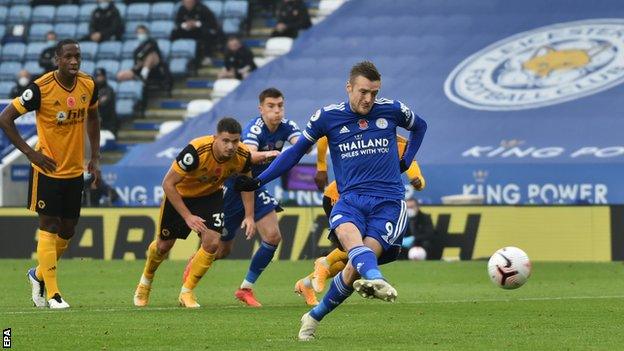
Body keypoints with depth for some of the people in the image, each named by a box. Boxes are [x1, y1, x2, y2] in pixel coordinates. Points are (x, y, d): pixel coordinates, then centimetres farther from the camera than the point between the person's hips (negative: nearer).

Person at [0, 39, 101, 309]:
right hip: (48, 169, -5)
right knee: (49, 228, -4)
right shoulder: (41, 88, -19)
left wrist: (95, 158, 11)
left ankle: (38, 274, 33)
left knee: (67, 231, 10)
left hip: (75, 172, 5)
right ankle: (52, 293, 1)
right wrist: (30, 152, -17)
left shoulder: (89, 86, -3)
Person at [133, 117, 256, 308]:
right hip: (180, 194, -3)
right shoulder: (196, 151, -40)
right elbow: (168, 184, -32)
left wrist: (249, 216, -9)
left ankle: (187, 292, 4)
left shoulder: (243, 155, -25)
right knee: (164, 245, 11)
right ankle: (145, 282, 43)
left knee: (212, 243, -15)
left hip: (211, 195, 3)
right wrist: (187, 216, -32)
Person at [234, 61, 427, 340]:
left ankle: (315, 317, 3)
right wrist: (258, 181, 13)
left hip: (388, 202, -1)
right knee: (350, 236, -37)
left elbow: (419, 126, 27)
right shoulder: (327, 117, 3)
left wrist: (405, 162, 17)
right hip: (350, 199, 1)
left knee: (354, 268, -18)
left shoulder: (392, 110, 4)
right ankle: (376, 279, -66)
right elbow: (296, 151, 17)